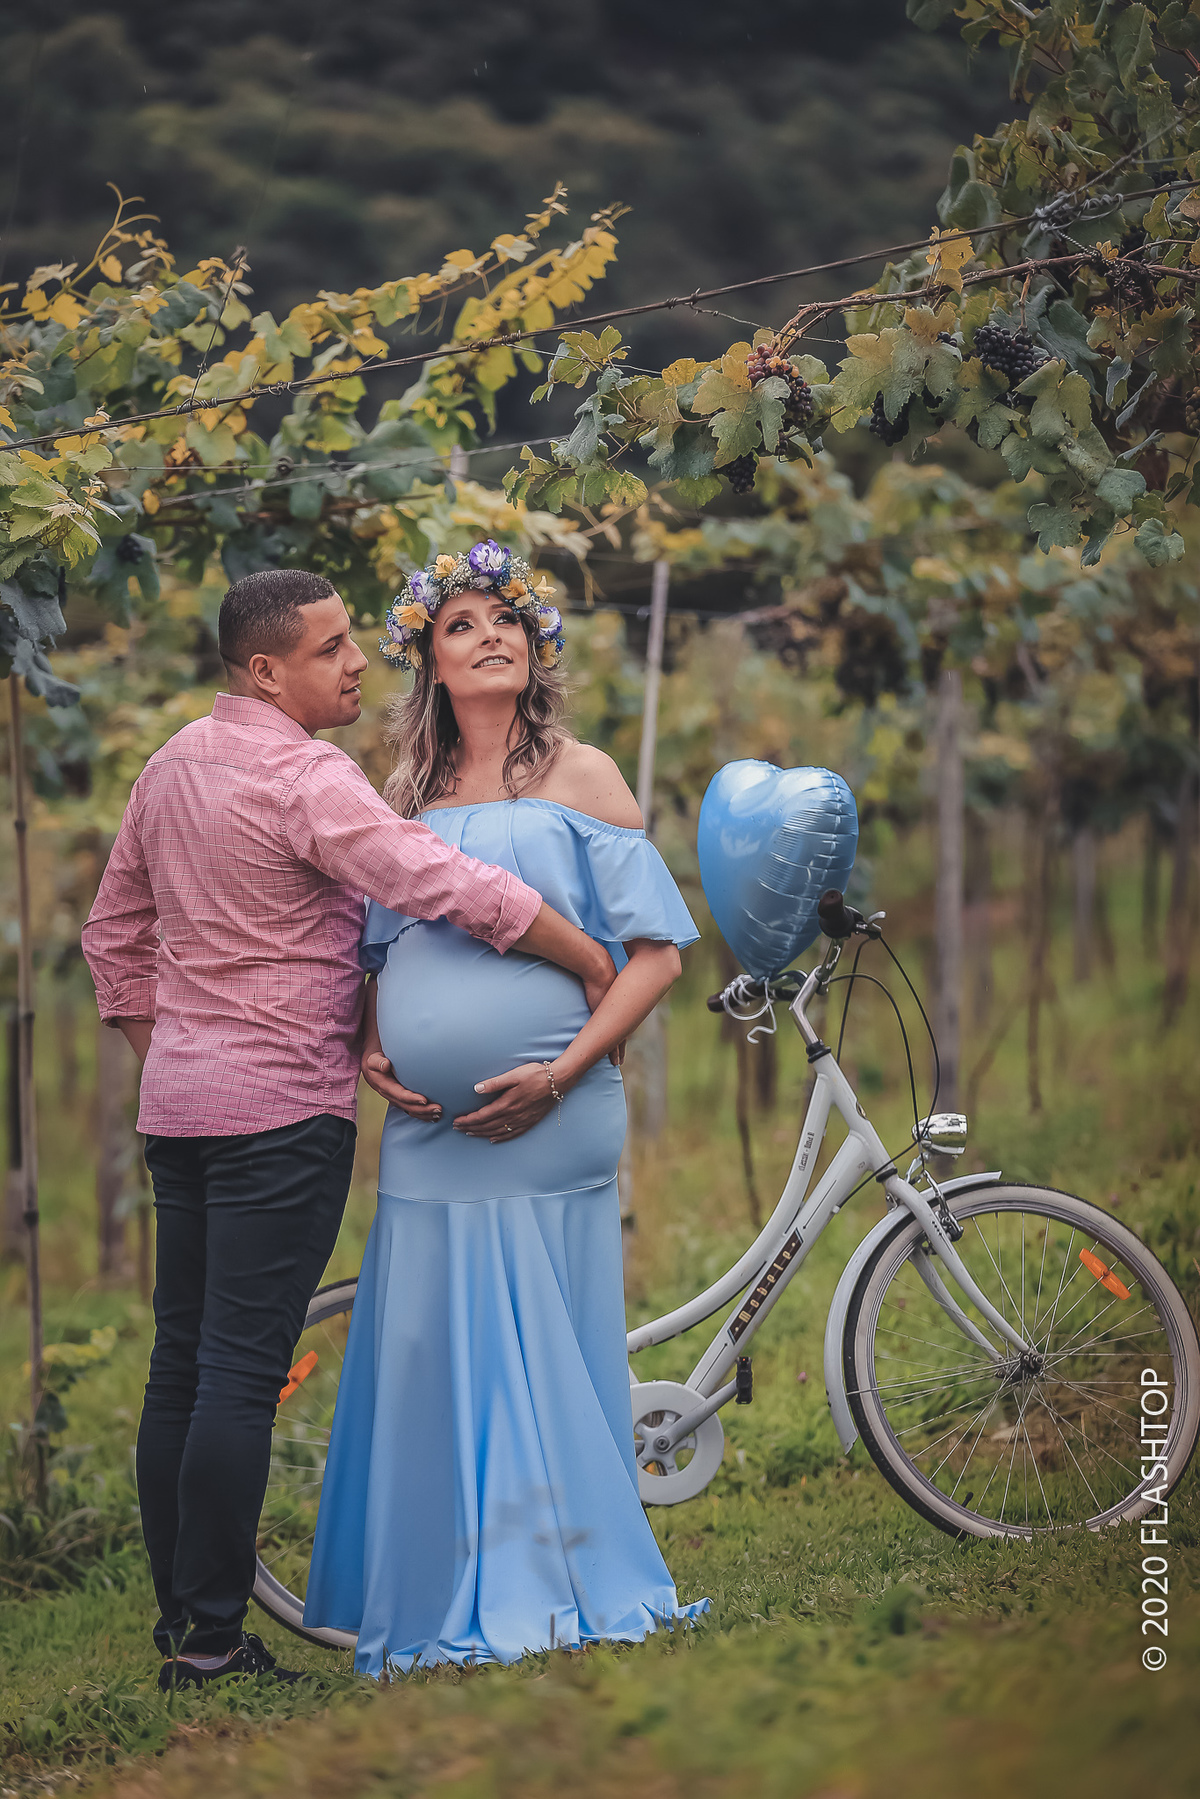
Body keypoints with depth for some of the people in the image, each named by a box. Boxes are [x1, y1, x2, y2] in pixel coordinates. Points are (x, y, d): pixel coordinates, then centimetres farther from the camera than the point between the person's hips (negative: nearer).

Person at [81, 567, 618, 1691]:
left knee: (183, 1365, 10)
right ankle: (211, 1642, -7)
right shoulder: (305, 778, -15)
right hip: (282, 1104, -9)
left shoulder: (172, 765, 13)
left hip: (178, 1099, 9)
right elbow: (450, 888, -23)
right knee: (242, 1374, -8)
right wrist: (593, 965, -15)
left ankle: (176, 1624, 15)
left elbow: (113, 936, 22)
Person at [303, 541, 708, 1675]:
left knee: (545, 1352, -3)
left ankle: (558, 1583, 8)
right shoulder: (406, 795, 15)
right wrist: (368, 1051, 1)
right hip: (427, 1127, 4)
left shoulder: (579, 777, 4)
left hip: (545, 1119, -4)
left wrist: (561, 1075, -12)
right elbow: (370, 953, 22)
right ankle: (441, 1601, 10)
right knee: (426, 1354, 2)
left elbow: (657, 950, -1)